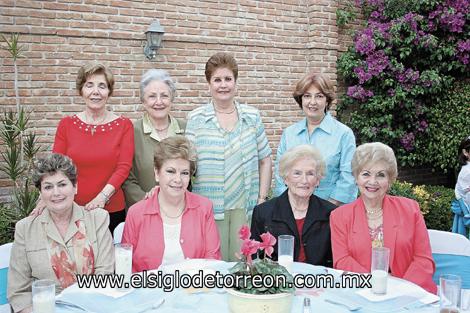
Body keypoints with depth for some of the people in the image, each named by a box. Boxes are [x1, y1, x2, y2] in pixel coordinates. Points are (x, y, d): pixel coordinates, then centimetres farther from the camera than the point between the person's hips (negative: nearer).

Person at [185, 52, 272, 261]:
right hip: (209, 208, -1)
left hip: (245, 207, 2)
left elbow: (265, 160, 10)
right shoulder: (196, 119, 1)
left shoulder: (252, 117, 7)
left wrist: (262, 199, 5)